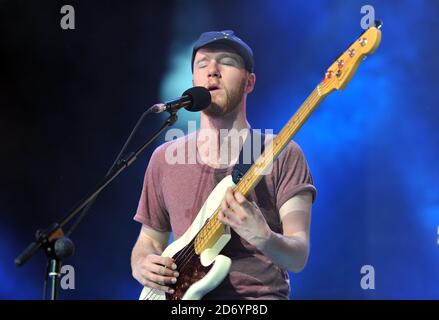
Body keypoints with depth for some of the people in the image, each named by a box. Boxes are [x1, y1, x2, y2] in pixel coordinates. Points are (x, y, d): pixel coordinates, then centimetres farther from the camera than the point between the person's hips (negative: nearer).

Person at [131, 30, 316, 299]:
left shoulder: (282, 155, 2)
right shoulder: (164, 159, 13)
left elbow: (298, 256, -4)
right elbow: (150, 239, 22)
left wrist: (262, 237, -23)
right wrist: (141, 264, 1)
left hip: (259, 297, -3)